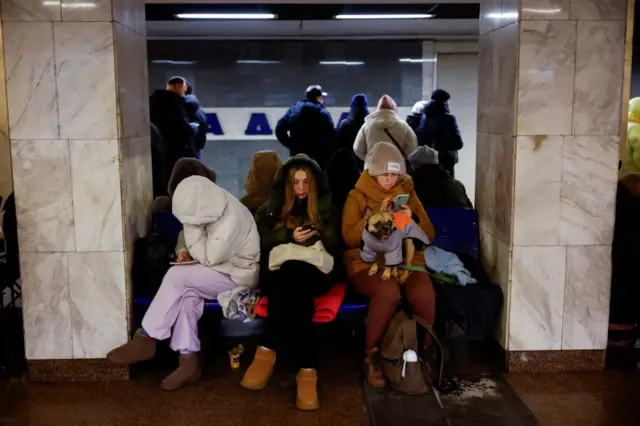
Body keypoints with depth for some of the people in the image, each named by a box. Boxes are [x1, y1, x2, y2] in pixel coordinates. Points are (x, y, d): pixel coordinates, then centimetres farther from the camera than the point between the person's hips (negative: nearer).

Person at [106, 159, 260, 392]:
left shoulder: (230, 219, -29)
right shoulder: (209, 205, -4)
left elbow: (207, 258, -24)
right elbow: (189, 230, 13)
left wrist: (192, 227, -24)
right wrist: (182, 250, -8)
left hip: (237, 275, -8)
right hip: (218, 267, 8)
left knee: (177, 276, -25)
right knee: (187, 291, -25)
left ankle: (145, 339, -13)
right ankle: (188, 362, -22)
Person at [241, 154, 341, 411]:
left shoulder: (326, 209, 21)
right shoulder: (272, 207, 23)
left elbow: (335, 245, 9)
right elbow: (259, 239, 6)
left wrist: (316, 236, -10)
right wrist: (289, 236, -8)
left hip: (314, 273, 0)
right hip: (278, 272, 1)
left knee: (294, 273, -40)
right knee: (293, 285, -40)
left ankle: (268, 350, -42)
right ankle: (307, 370, -47)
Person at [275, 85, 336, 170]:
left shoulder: (293, 110, 8)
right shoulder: (322, 113, -8)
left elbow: (279, 129, 6)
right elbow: (331, 135, -14)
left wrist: (291, 144, 9)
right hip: (318, 157, -5)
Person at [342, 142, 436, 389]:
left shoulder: (408, 194, 15)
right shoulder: (357, 196, 5)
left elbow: (429, 235, 12)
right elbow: (350, 238, -7)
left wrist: (413, 219, -8)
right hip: (369, 262, -2)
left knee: (424, 293, -32)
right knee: (388, 292, -37)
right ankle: (370, 358, -18)